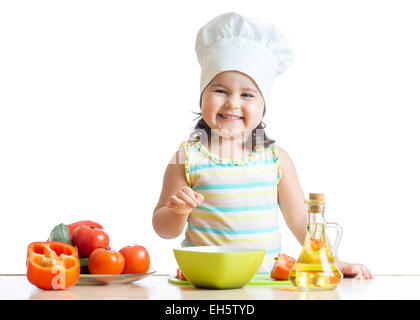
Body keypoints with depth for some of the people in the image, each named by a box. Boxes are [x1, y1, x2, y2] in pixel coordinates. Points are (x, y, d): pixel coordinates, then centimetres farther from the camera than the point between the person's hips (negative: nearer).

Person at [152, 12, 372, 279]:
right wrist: (178, 211, -15)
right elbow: (164, 228, 5)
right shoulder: (188, 157, -1)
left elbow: (300, 221, 13)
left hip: (265, 284, 3)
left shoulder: (276, 158, 5)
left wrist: (332, 262, 4)